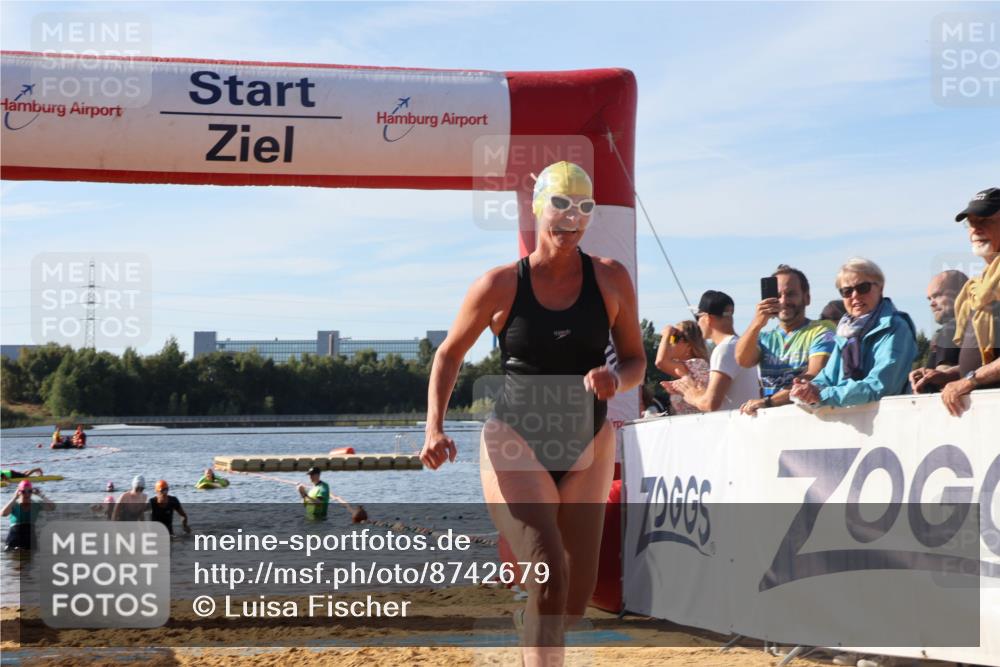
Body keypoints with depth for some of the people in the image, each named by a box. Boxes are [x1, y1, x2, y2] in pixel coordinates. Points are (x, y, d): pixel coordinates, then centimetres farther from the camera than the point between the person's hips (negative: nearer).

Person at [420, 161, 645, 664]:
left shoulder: (611, 280, -1)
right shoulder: (500, 285, -6)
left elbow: (636, 360, 7)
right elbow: (449, 354, 5)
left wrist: (616, 380, -17)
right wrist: (434, 427, -8)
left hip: (587, 446, 4)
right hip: (515, 441, -3)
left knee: (578, 592, 7)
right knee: (549, 575, -22)